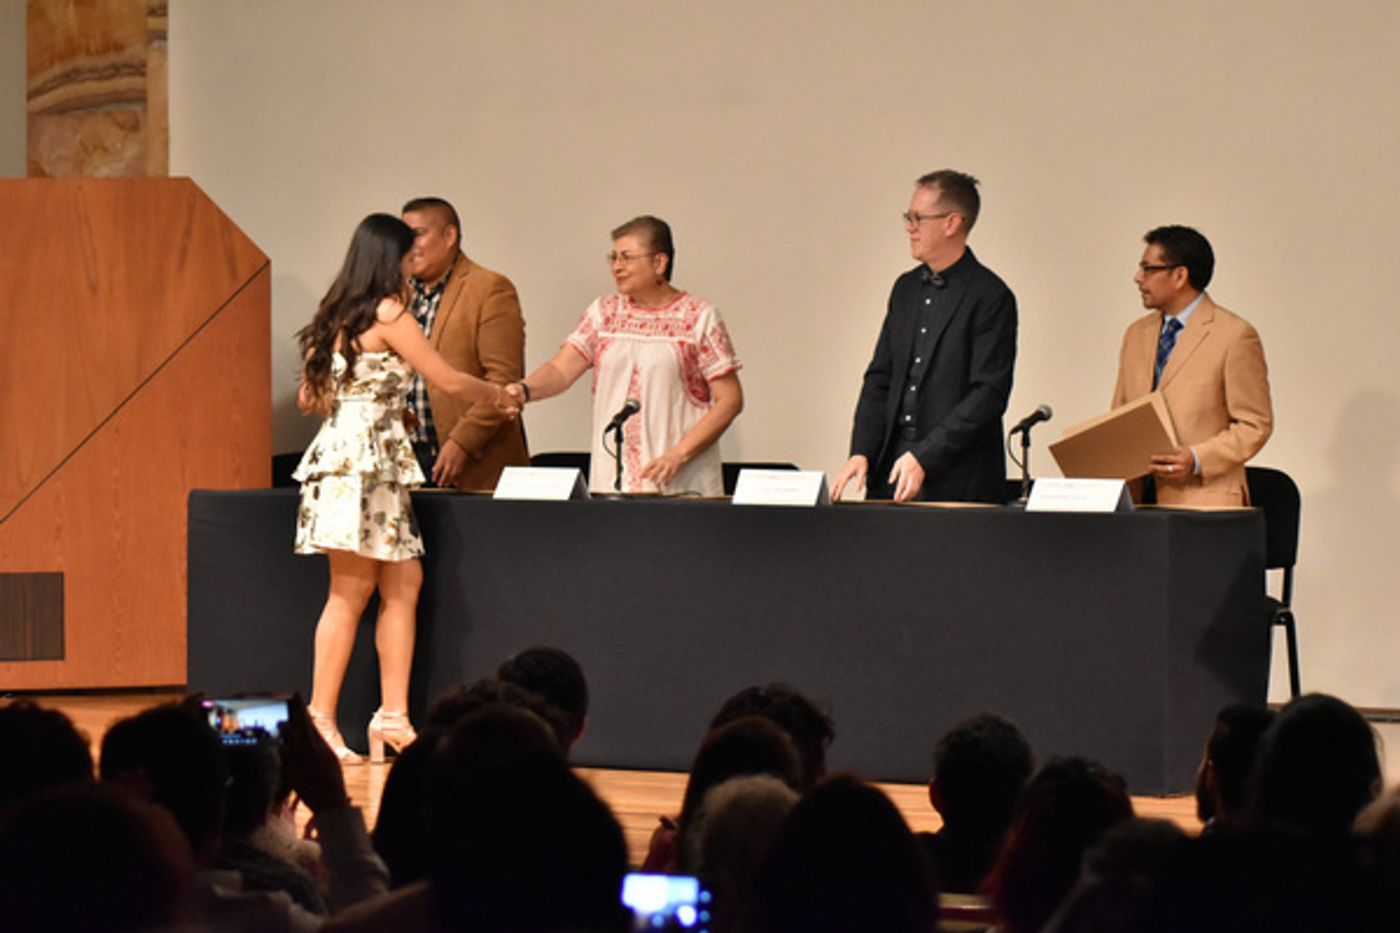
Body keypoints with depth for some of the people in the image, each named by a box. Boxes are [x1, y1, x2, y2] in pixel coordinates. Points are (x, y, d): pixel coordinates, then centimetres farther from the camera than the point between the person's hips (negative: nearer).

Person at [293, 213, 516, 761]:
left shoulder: (338, 315, 15)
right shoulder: (387, 314, -9)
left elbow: (310, 397, 19)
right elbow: (448, 381, -6)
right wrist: (498, 396, 11)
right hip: (365, 458, -9)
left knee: (403, 584, 7)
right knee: (351, 592, -6)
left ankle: (393, 715, 3)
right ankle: (321, 721, -5)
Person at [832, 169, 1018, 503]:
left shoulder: (991, 297, -7)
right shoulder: (907, 288, 15)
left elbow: (989, 394, -13)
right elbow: (880, 378, 15)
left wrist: (924, 457, -18)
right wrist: (861, 452, 1)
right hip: (892, 467, 6)